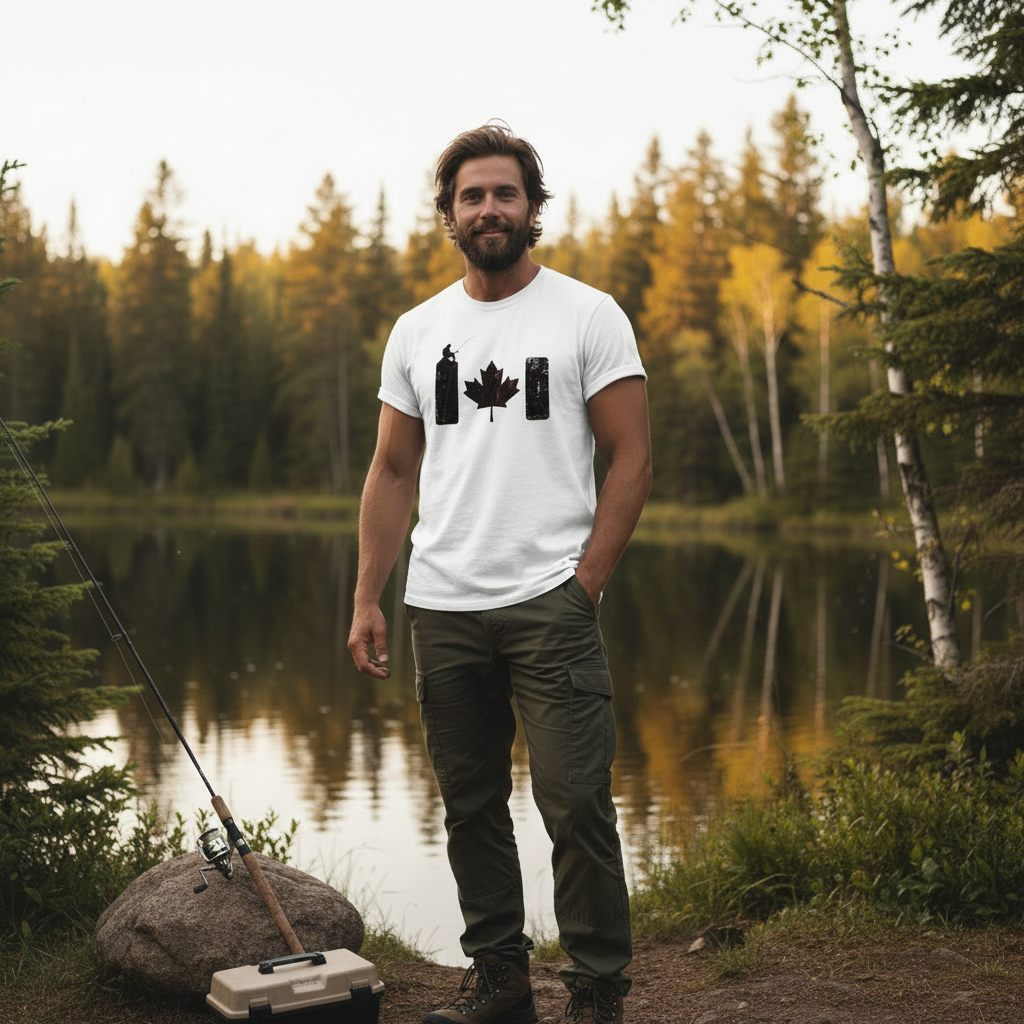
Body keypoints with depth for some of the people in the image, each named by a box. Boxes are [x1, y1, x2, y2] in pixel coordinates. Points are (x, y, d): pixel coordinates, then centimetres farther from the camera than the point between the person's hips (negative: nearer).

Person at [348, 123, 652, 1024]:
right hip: (442, 611, 5)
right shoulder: (417, 332, 13)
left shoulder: (588, 315, 1)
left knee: (575, 804, -6)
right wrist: (367, 600, 6)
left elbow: (632, 457, -3)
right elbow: (394, 472, 14)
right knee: (471, 806, 12)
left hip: (551, 606, -4)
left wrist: (585, 583, -9)